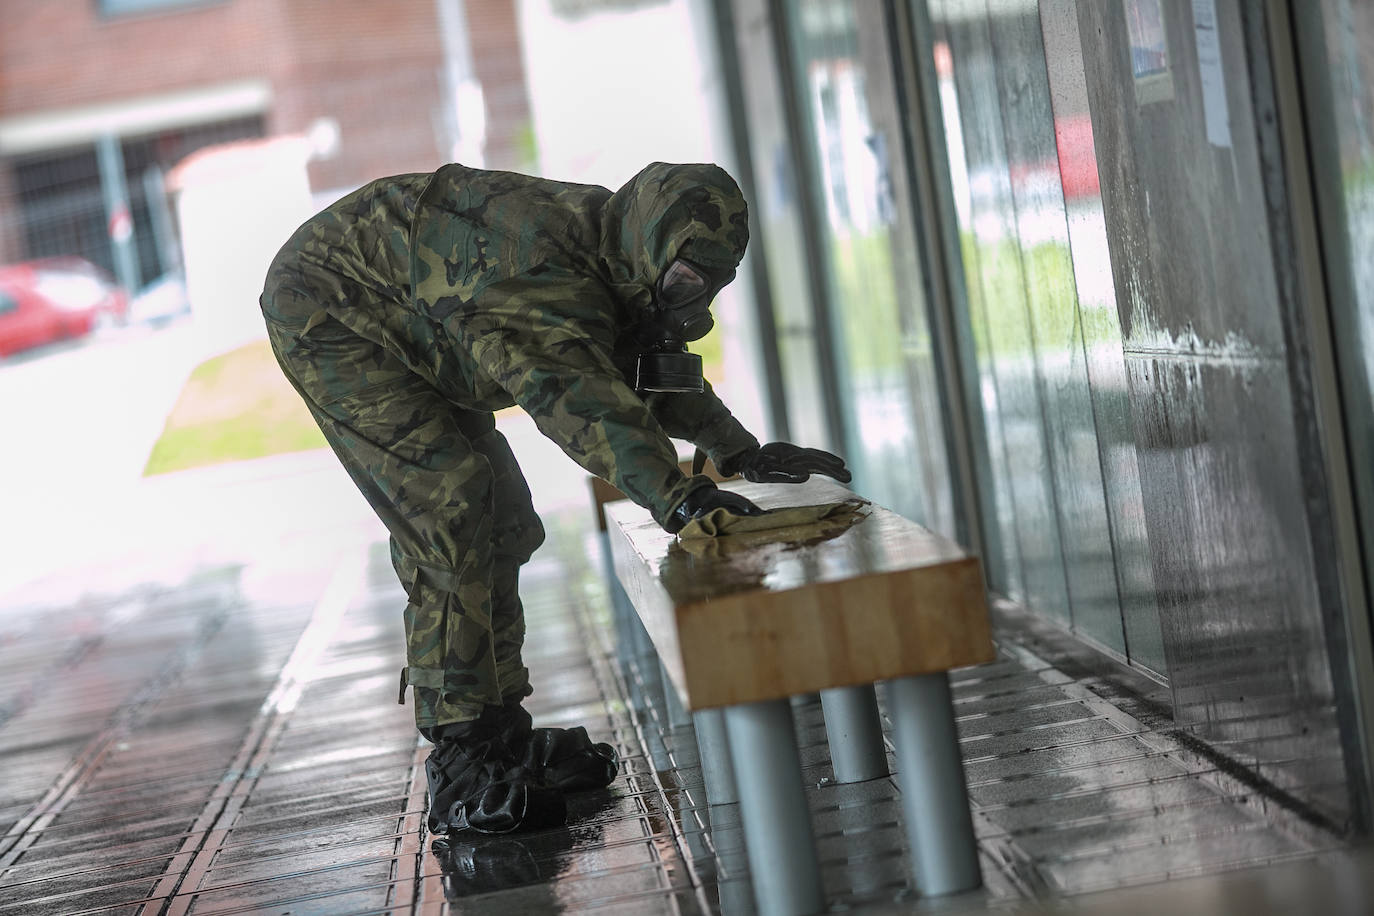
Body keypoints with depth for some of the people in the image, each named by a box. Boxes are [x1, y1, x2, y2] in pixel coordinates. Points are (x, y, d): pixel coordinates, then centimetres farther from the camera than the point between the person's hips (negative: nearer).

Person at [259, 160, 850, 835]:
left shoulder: (615, 266, -5)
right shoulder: (542, 272, -35)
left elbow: (656, 369, 9)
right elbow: (573, 394, -51)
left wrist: (738, 450, -4)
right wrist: (673, 495, -61)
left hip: (406, 335, 10)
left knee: (502, 522, 8)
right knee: (452, 520, -18)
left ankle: (501, 735, 16)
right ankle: (464, 767, -14)